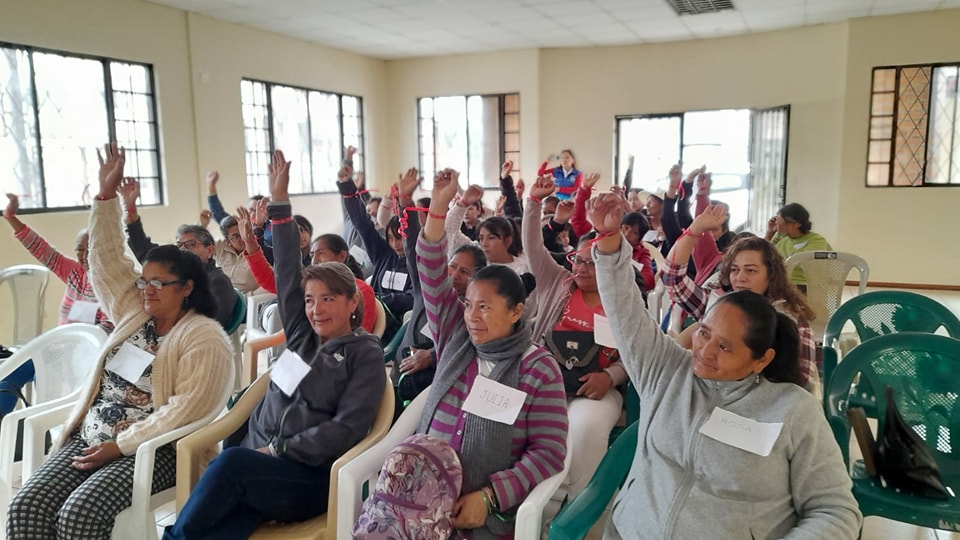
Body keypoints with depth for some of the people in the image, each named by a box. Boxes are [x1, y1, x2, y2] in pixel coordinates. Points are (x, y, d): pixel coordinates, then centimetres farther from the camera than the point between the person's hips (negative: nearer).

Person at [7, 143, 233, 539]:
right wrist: (107, 192, 5)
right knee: (25, 507, -14)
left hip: (151, 449, -7)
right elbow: (106, 257, 11)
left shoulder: (204, 338, -11)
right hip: (88, 438, 7)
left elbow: (185, 408, -17)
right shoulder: (134, 311, 11)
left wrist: (121, 445, -17)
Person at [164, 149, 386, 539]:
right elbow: (287, 272, 10)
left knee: (231, 461, -33)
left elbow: (346, 428, -9)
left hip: (311, 476, -4)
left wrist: (280, 451, -12)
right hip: (256, 461, 4)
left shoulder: (366, 354, 0)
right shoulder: (302, 334, 15)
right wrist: (279, 200, 6)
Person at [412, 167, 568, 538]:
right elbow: (433, 279, -1)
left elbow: (549, 451, -8)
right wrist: (439, 206, -10)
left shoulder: (540, 369, -6)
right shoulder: (455, 340, 6)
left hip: (491, 509, -3)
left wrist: (488, 497, -17)